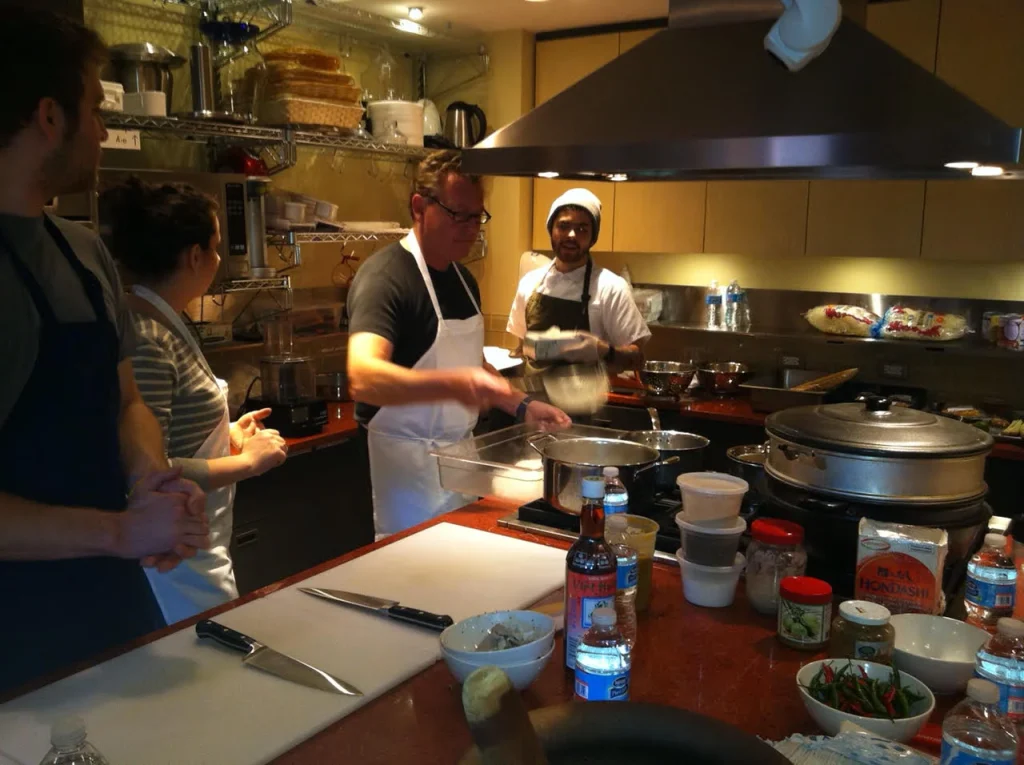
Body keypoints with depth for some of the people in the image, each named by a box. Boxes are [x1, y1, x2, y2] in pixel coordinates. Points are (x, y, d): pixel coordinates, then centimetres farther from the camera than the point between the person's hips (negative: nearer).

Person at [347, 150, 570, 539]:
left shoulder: (463, 278, 10)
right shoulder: (385, 275, -17)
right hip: (409, 464, -8)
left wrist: (522, 405, 7)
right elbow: (363, 377, -32)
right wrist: (453, 385, -44)